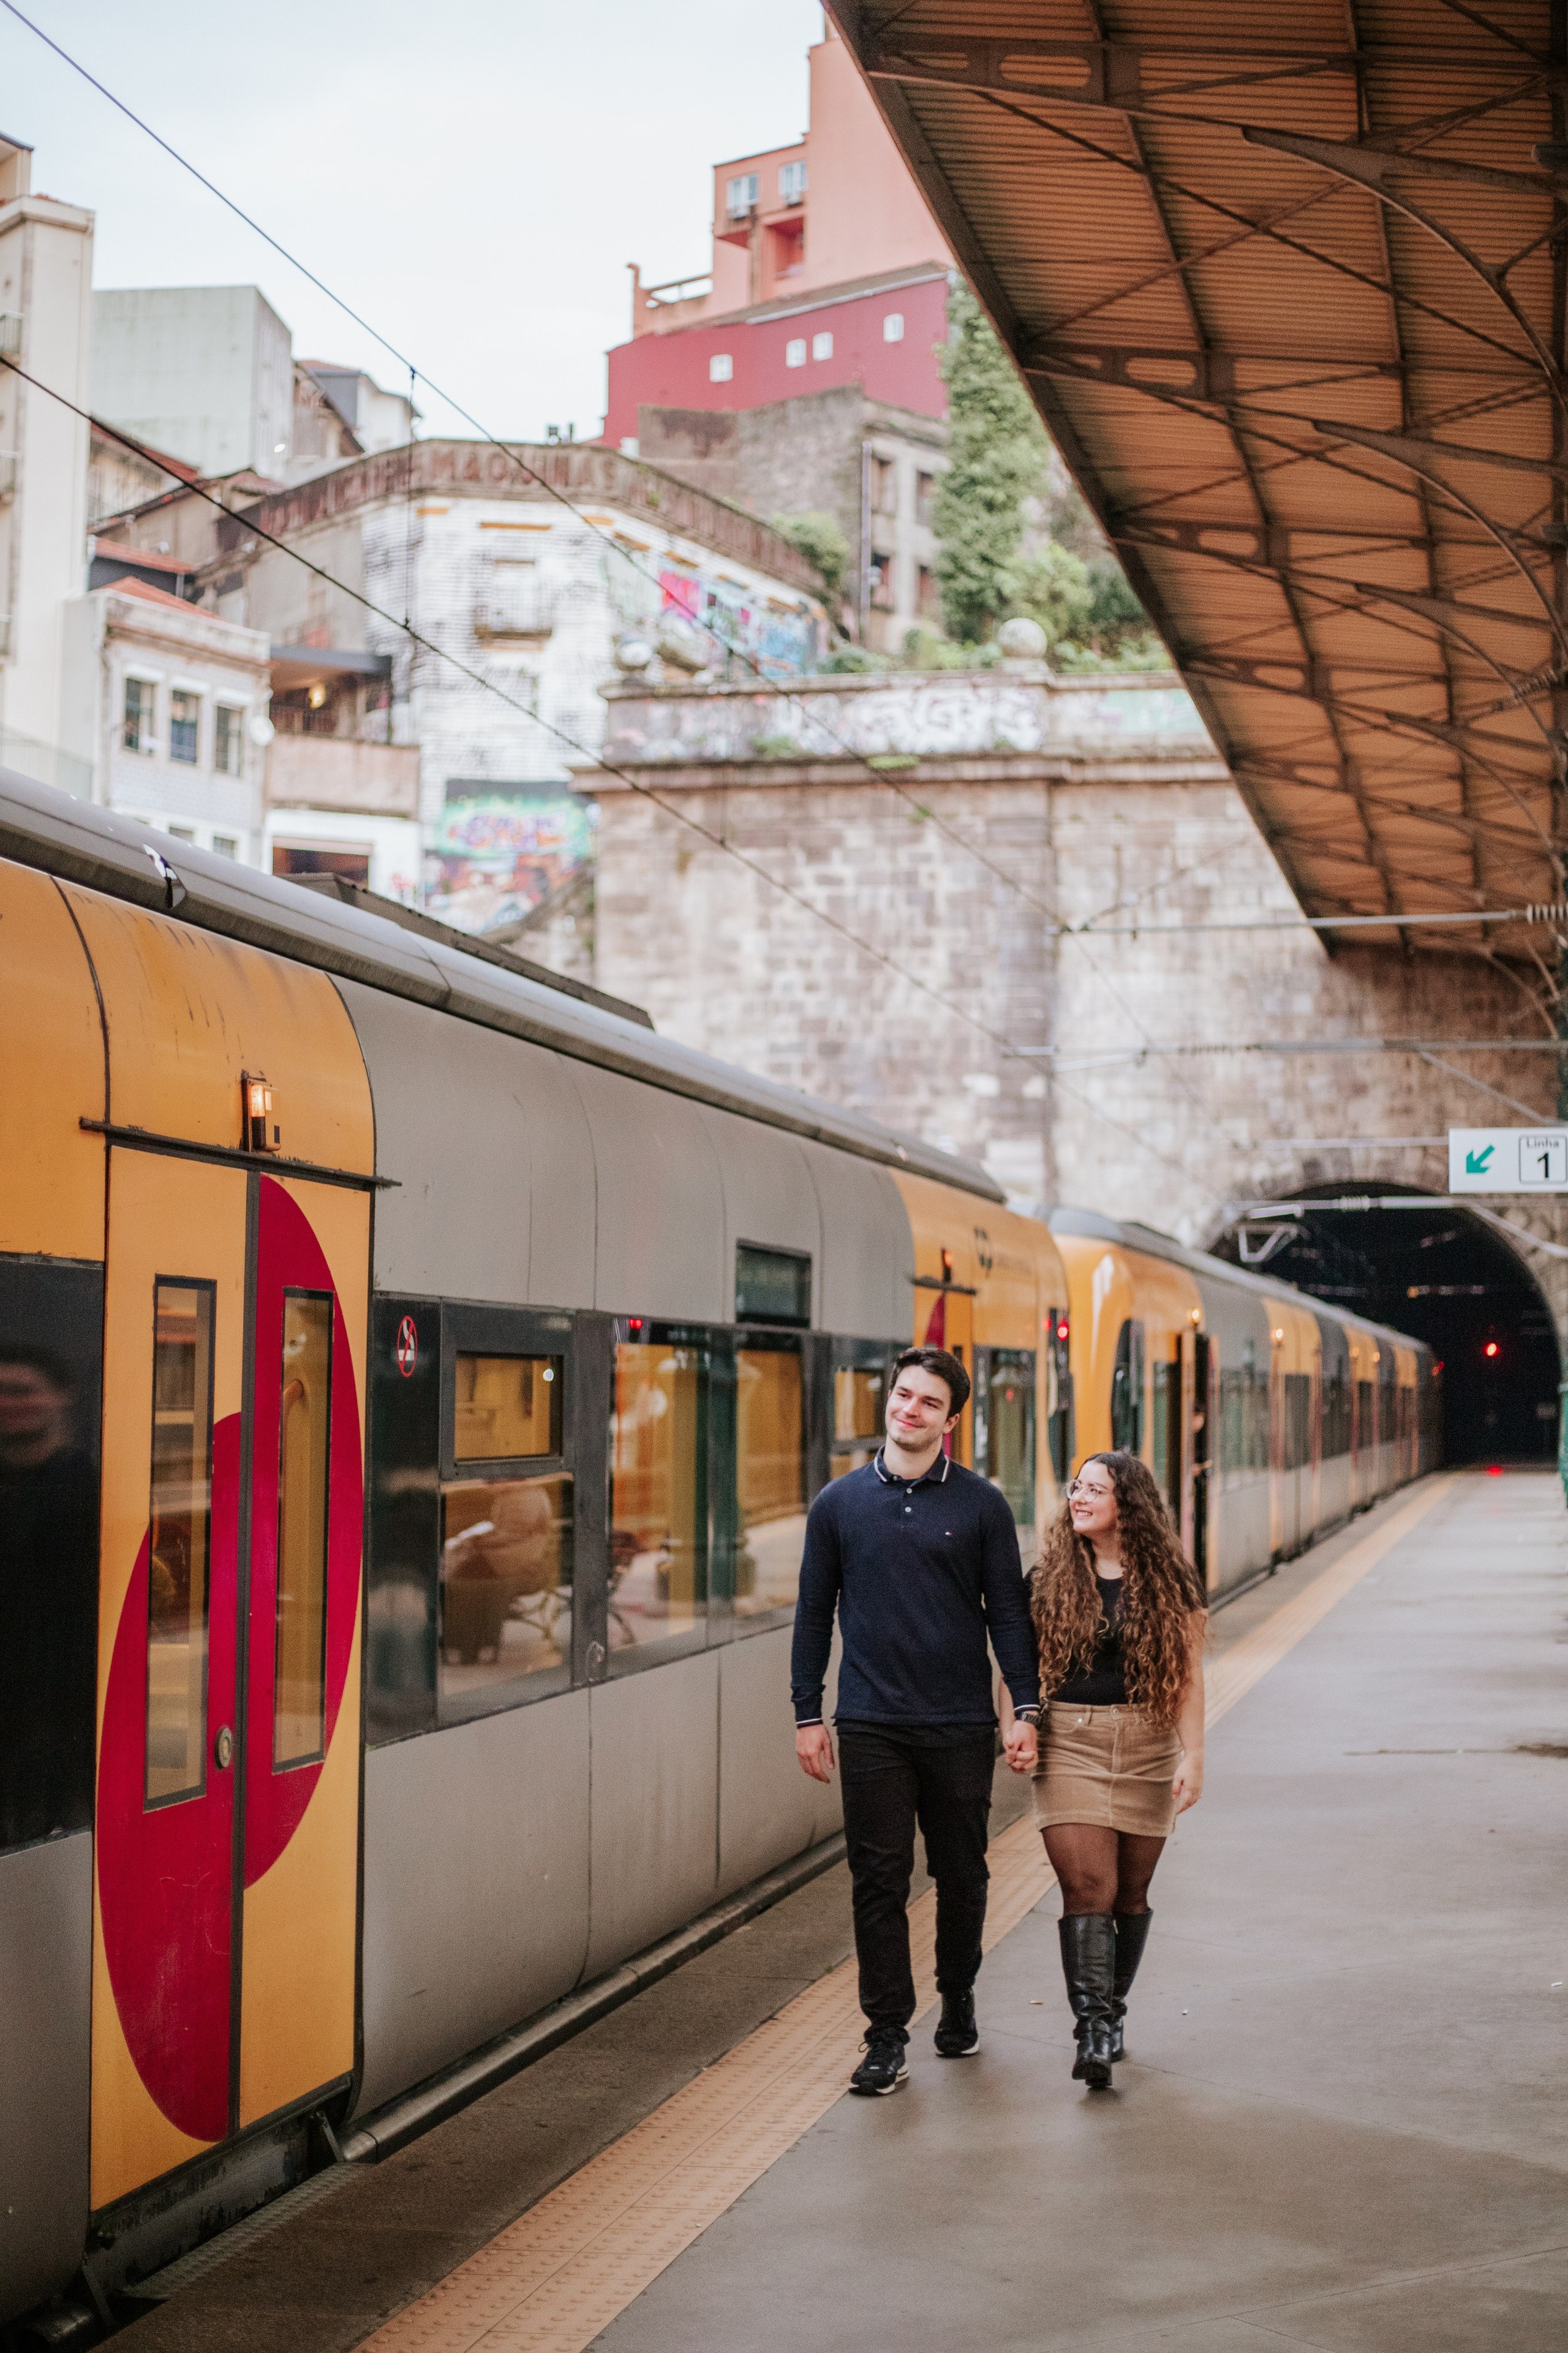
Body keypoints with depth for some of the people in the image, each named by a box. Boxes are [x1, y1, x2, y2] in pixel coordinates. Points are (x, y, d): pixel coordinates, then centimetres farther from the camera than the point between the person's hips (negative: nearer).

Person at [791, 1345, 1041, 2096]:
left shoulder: (981, 1505, 3)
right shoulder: (840, 1503, 5)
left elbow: (1009, 1610, 4)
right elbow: (815, 1612, 9)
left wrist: (1026, 1708, -3)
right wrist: (807, 1714, 5)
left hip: (960, 1724, 0)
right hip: (870, 1725, 0)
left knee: (962, 1875, 10)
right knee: (878, 1880, -1)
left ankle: (957, 2002, 31)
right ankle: (887, 2036, 4)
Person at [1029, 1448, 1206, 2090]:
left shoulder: (1168, 1579, 1)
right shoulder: (1051, 1578, 4)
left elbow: (1189, 1675, 1)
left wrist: (1193, 1755, -6)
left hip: (1147, 1747, 1)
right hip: (1070, 1745, 0)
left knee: (1131, 1892, 9)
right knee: (1087, 1888, -11)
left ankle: (1112, 2011, 27)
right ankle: (1092, 2032, -15)